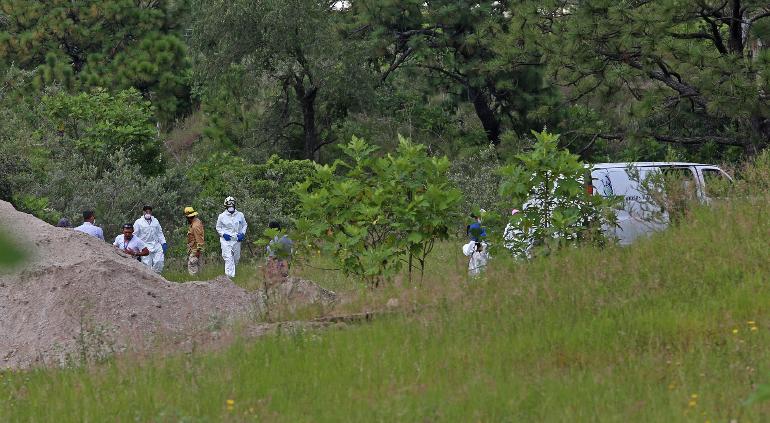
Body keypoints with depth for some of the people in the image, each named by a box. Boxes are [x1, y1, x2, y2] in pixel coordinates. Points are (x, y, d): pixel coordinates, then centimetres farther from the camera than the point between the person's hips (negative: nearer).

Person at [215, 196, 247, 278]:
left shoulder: (240, 215, 3)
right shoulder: (222, 216, -2)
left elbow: (244, 225, 17)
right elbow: (218, 228, 9)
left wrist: (242, 234, -1)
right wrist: (223, 234, -9)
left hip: (237, 240, 3)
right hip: (226, 240, -3)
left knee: (236, 258, 13)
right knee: (228, 259, -13)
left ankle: (231, 273, 37)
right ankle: (230, 275, -16)